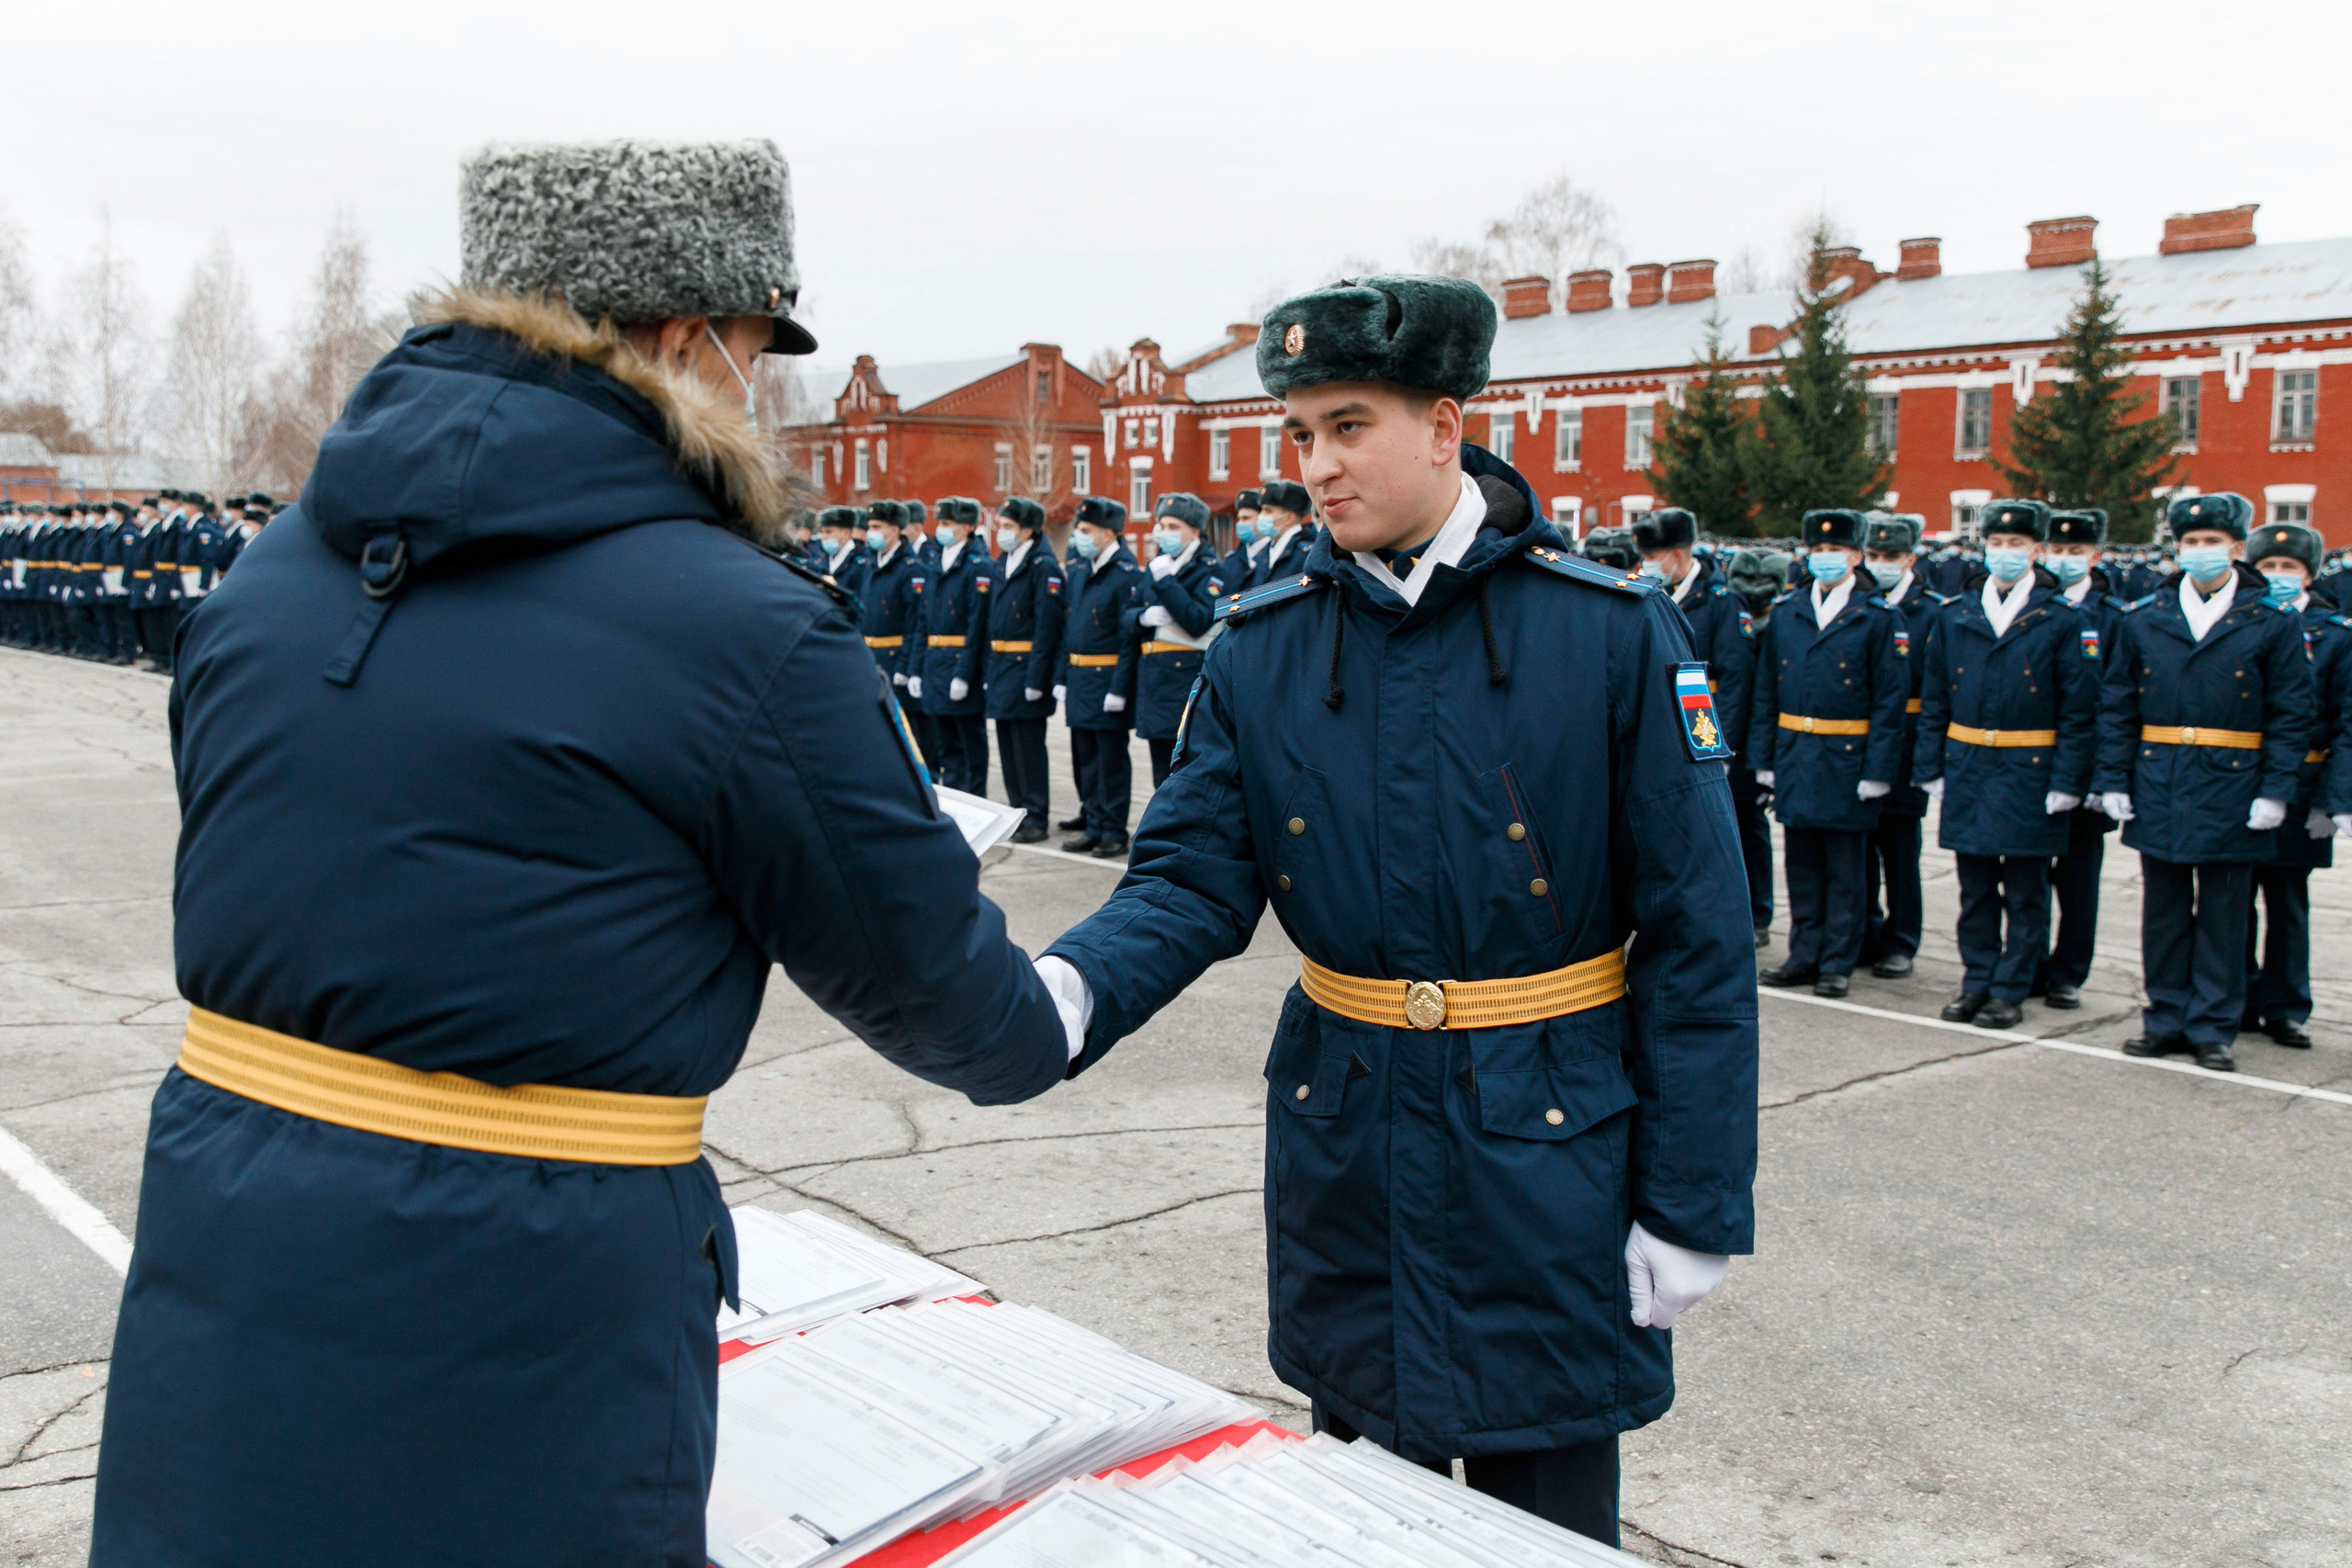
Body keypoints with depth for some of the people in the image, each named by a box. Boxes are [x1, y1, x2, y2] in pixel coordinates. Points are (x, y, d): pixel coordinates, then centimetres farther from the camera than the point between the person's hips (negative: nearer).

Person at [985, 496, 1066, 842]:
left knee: (1028, 745, -4)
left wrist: (1036, 679, -20)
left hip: (1026, 667, -8)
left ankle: (1036, 818, 3)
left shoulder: (1044, 566, -12)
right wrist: (990, 669, 15)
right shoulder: (1006, 563, 15)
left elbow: (1047, 626, -16)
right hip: (1001, 667, 9)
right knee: (1008, 744, 12)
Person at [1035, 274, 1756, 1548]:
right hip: (1343, 1146, 3)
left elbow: (1693, 932, -9)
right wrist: (1070, 988, -26)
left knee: (1543, 1512, 12)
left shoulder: (1611, 632, -10)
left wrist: (1690, 1205, -9)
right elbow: (1194, 877, -4)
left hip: (1545, 1155, -3)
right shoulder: (1260, 648, -1)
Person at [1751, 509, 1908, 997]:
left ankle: (1838, 963, 12)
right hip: (1795, 759, 4)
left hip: (1847, 761, -4)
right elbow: (1765, 692, 10)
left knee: (1845, 869, 4)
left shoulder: (1877, 618, -3)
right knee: (1802, 865, 10)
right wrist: (1764, 758, 5)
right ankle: (1805, 956, 20)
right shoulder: (1785, 614, 8)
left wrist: (1877, 771, -11)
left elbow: (1890, 700, -6)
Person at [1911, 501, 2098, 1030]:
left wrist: (2066, 782, -9)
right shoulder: (1952, 615, 7)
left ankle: (2011, 990, 13)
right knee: (1975, 886, 10)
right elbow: (1933, 699, 10)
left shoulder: (2062, 619, -2)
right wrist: (1931, 767, 4)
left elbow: (2078, 709, -3)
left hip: (2029, 771, -3)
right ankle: (1977, 981, 21)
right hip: (1967, 769, 3)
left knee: (2024, 891, 5)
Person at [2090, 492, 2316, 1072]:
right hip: (2158, 789, 2)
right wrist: (2113, 779, 1)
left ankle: (2213, 1029, 13)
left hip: (2232, 789, -2)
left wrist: (2277, 790, -9)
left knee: (2223, 915, 4)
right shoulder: (2143, 620, 7)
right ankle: (2166, 1020, 20)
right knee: (2164, 910, 9)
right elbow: (2116, 706, 8)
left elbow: (2292, 715, -1)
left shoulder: (2271, 623, 0)